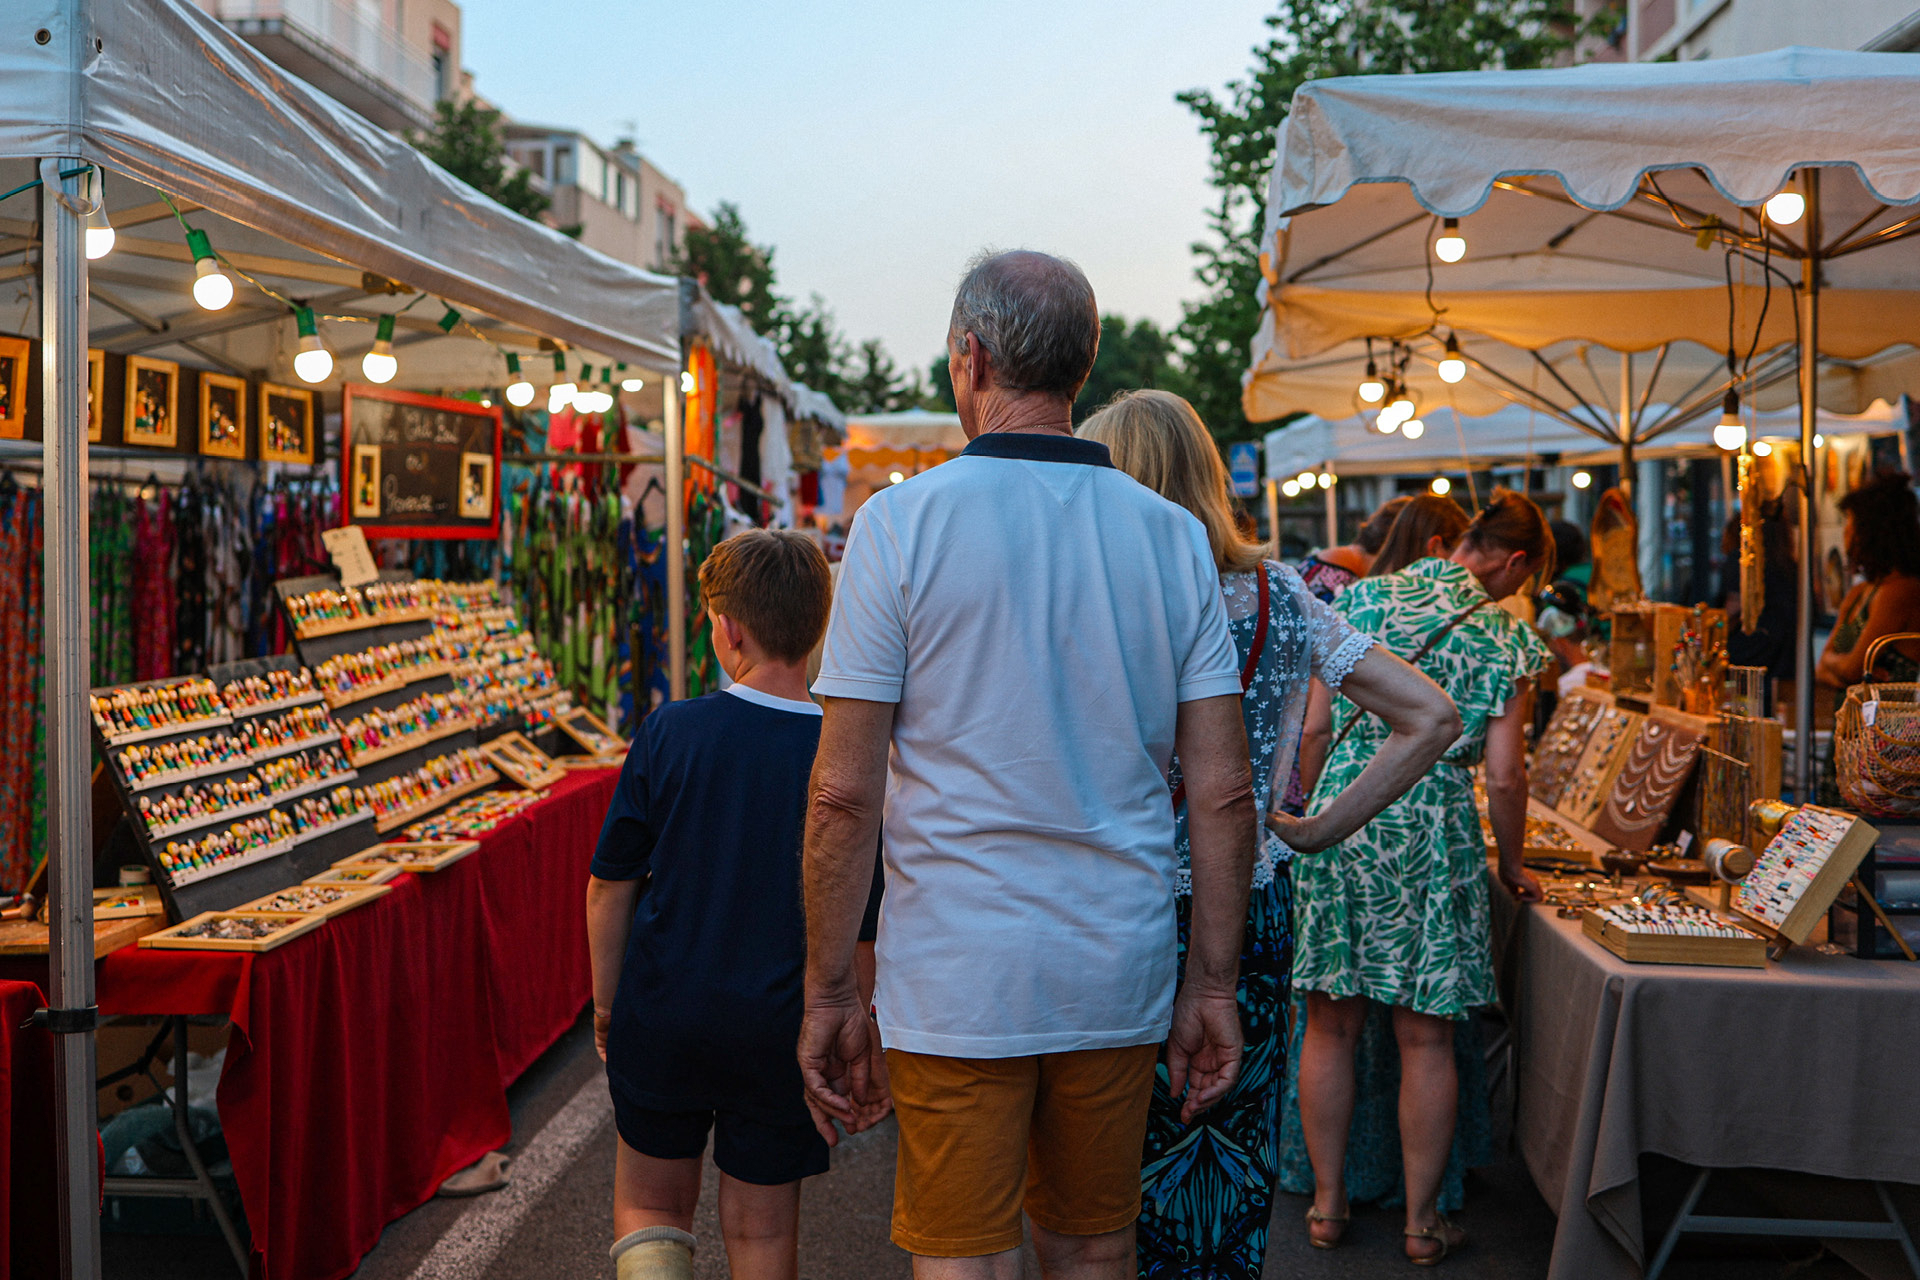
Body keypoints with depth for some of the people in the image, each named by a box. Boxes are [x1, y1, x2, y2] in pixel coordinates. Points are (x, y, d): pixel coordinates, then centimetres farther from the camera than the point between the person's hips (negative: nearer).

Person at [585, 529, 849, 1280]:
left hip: (663, 1017, 0)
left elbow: (610, 886, -4)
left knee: (650, 1204, 21)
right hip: (779, 1032, 0)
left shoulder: (670, 733, -10)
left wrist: (607, 1005, 10)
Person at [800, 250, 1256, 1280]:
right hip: (1120, 979, 4)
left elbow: (845, 793, -11)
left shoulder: (904, 521, -8)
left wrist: (828, 995, -2)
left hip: (956, 981, -3)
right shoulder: (1173, 536, 2)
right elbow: (1224, 793, 1)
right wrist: (1211, 986, 9)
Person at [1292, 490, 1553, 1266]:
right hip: (1432, 828, -2)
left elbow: (1313, 723, 5)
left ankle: (1327, 1203, 22)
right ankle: (1421, 1222, 18)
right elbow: (1504, 775, -4)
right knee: (1425, 1039, 8)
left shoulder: (1362, 599, 6)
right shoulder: (1505, 637, -1)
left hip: (1338, 815, 3)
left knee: (1331, 1027, 12)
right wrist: (1510, 863, 11)